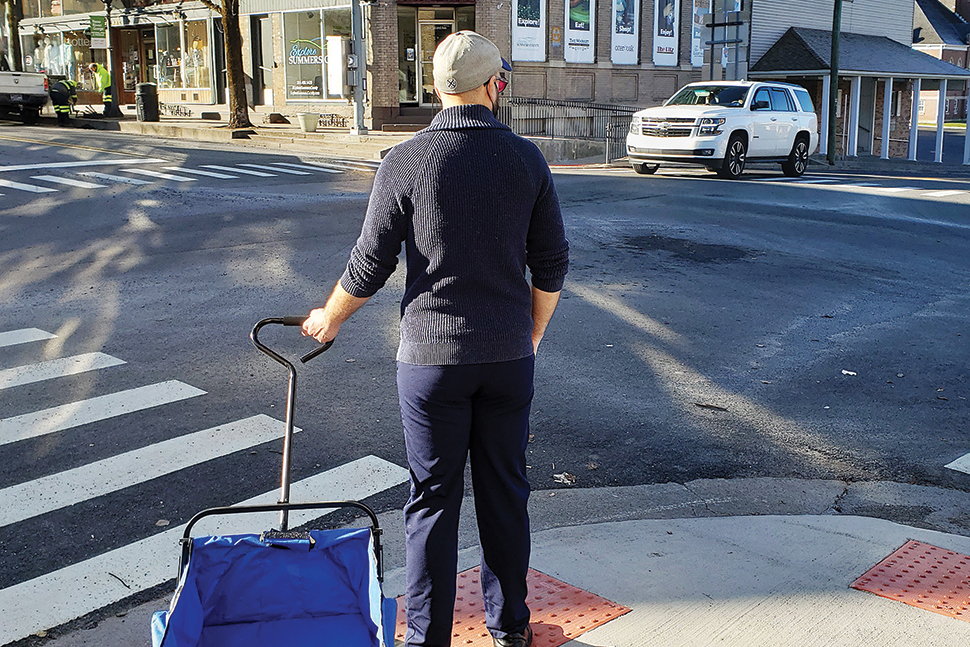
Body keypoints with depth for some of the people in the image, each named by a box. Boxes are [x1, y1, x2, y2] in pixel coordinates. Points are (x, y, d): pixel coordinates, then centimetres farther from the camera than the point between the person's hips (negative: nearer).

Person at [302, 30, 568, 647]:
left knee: (433, 498, 7)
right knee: (506, 492, 15)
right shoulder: (527, 158, -1)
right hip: (510, 355, 3)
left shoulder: (406, 162, -8)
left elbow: (370, 265, -4)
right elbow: (552, 265, 3)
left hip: (432, 354, -2)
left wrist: (330, 318, 14)